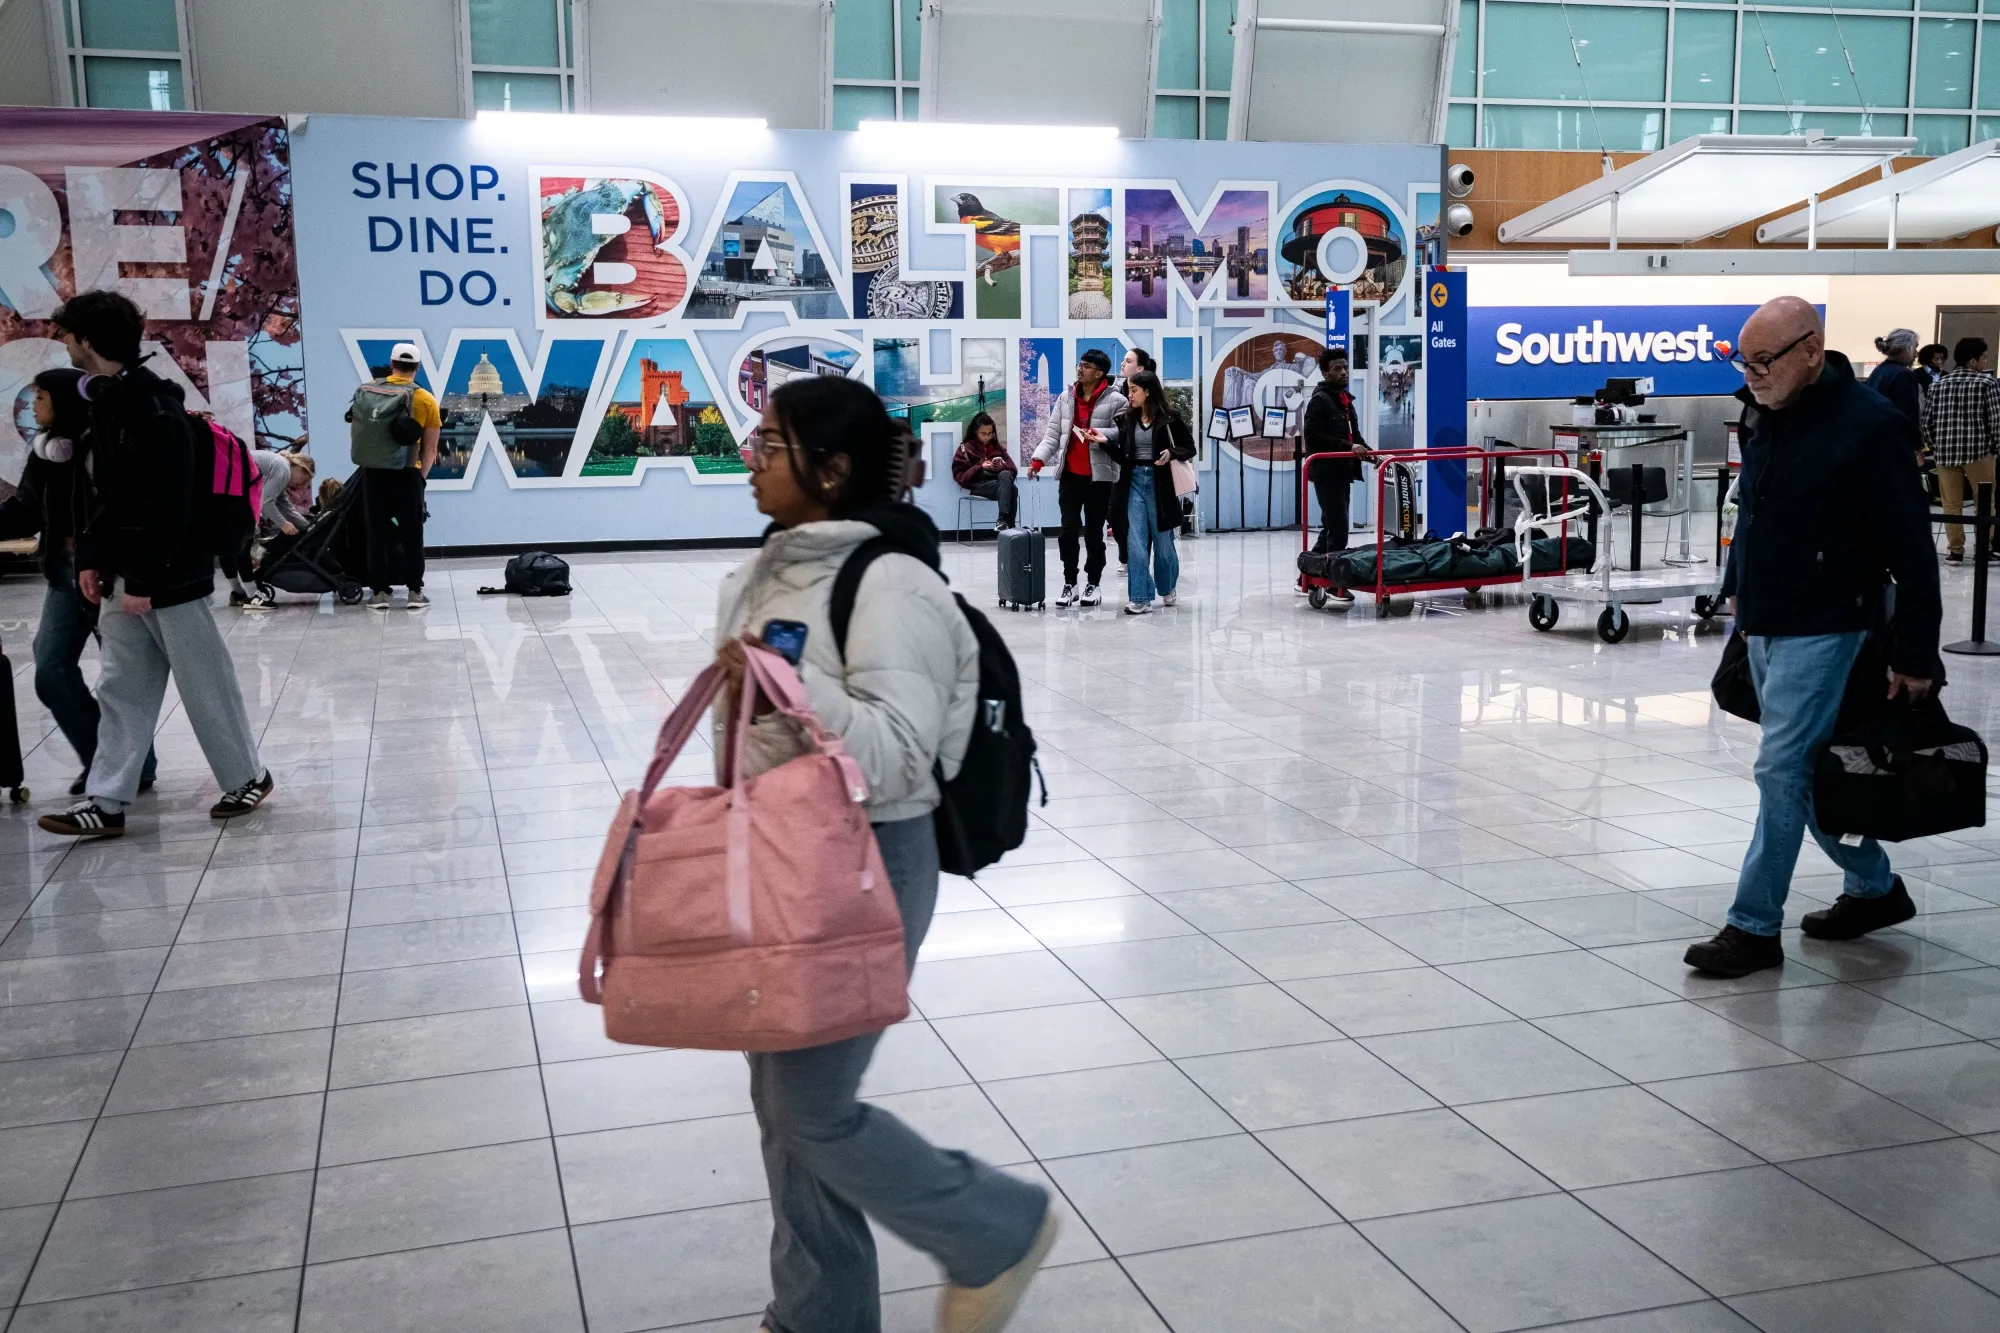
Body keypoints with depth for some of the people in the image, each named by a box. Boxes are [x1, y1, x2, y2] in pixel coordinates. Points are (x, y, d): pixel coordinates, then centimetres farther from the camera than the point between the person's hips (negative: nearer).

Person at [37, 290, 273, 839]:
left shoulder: (156, 411, -17)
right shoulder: (102, 402, 11)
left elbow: (169, 505, -21)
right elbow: (93, 490, 15)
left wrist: (144, 580, -21)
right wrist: (90, 559, 8)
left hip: (170, 576, -9)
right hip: (120, 576, 9)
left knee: (205, 686, 3)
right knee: (121, 691, 9)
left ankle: (247, 777, 18)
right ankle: (106, 803, 11)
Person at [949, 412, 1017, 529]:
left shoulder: (997, 447, 20)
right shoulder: (966, 448, 10)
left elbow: (1012, 469, 12)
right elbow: (960, 476, 0)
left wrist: (1002, 466, -12)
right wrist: (980, 467, -14)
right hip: (979, 485, -3)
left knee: (1005, 475, -35)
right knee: (1011, 488, -32)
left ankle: (1003, 520, -44)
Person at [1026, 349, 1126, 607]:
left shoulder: (1115, 400, -5)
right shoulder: (1065, 398, 9)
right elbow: (1052, 434, 6)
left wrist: (1101, 435, -24)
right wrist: (1038, 459, -7)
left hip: (1098, 475, -3)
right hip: (1069, 474, 4)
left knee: (1094, 531, 6)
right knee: (1068, 528, 1)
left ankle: (1093, 583, 17)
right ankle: (1069, 584, 9)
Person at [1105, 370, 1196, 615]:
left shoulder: (1168, 418, -5)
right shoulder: (1126, 419, 7)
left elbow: (1189, 447, 0)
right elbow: (1122, 455, 10)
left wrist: (1171, 453, -18)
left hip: (1160, 483, -3)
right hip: (1134, 482, 3)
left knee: (1163, 541, 10)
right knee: (1136, 543, -3)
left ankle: (1168, 588, 32)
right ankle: (1140, 598, -1)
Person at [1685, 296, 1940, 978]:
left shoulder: (1870, 427, -16)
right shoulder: (1764, 416, 7)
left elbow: (1912, 553, -16)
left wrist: (1915, 656, -15)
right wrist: (1738, 591, 20)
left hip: (1823, 631, -8)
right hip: (1765, 626, 8)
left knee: (1782, 769, -8)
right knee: (1808, 770, 16)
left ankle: (1755, 927, -1)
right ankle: (1875, 888, 34)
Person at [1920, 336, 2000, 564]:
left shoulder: (1940, 384, 9)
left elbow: (1927, 420, 8)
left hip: (1945, 451, 3)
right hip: (1978, 450, -3)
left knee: (1951, 504, 6)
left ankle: (1955, 549, 7)